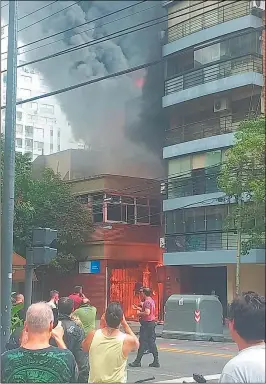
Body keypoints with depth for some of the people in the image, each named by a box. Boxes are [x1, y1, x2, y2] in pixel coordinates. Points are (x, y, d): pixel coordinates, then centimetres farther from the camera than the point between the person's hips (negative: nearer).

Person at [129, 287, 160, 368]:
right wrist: (139, 309, 23)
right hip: (152, 323, 10)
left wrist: (139, 313, -12)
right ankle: (156, 361, 9)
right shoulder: (152, 301, 15)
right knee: (151, 342, 10)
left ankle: (138, 361, 0)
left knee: (142, 343, -4)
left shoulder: (147, 302, -16)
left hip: (146, 324, -10)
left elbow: (147, 312, -27)